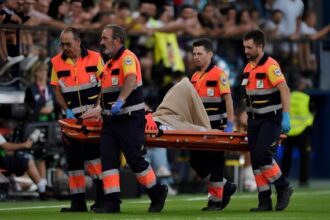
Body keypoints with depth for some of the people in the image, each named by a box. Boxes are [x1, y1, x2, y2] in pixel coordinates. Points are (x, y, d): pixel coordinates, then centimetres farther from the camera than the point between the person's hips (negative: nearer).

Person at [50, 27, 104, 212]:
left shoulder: (95, 58, -2)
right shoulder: (57, 63, 4)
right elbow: (57, 91, 6)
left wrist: (96, 108, -12)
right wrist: (67, 110, -9)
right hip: (71, 116, 4)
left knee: (90, 151, -20)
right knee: (73, 159, 5)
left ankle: (103, 194, -13)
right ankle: (78, 202, 11)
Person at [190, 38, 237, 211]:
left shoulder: (219, 75, -10)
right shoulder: (195, 77, 12)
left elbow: (228, 99, -15)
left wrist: (230, 124, -20)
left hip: (216, 128, -8)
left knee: (214, 164, -3)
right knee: (196, 161, 6)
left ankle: (216, 200, 7)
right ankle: (225, 186, 20)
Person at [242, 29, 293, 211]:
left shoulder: (270, 66, -14)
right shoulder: (248, 68, 11)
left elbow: (284, 90, -22)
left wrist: (286, 117, -29)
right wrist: (248, 118, 17)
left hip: (271, 119, -8)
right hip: (254, 120, 8)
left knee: (262, 154, -19)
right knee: (256, 161, 3)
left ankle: (283, 188, 0)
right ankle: (265, 202, 7)